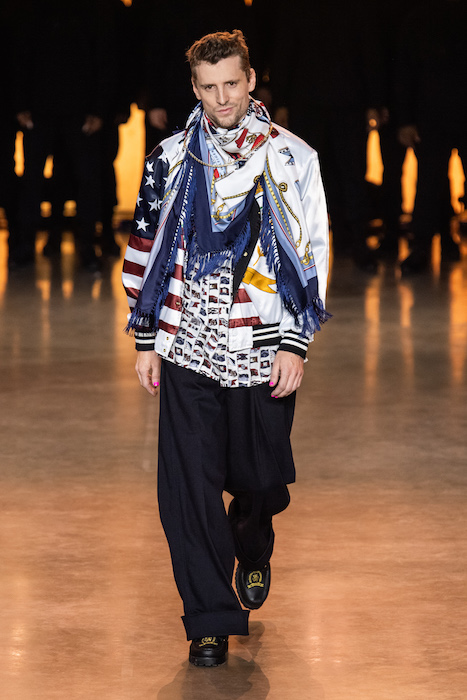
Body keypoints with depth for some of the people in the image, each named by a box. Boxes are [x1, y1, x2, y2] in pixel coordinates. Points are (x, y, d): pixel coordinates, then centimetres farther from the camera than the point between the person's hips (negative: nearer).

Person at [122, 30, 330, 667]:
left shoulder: (292, 159, 2)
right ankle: (211, 619, 6)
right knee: (189, 487, -4)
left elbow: (312, 255, 2)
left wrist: (295, 345, -4)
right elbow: (146, 250, 11)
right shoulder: (171, 160, 7)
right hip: (187, 350, 1)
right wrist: (147, 340, 7)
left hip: (264, 352, -1)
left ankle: (253, 548, 43)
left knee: (262, 481, 8)